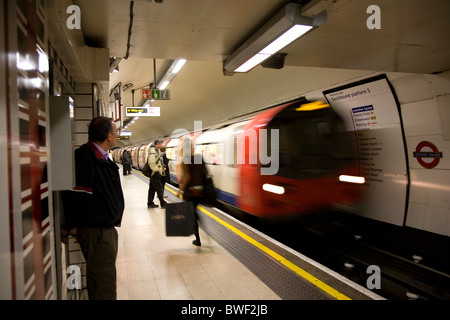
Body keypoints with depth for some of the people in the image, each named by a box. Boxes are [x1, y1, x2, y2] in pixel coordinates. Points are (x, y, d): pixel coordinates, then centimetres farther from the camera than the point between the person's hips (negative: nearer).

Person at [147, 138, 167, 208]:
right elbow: (151, 163, -25)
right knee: (159, 188, -6)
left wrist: (161, 167, 13)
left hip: (154, 173, 10)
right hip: (155, 173, -10)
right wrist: (157, 169, -19)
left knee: (152, 188, 13)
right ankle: (163, 203, -1)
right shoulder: (153, 151, -16)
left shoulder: (156, 150, 17)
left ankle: (150, 203, 20)